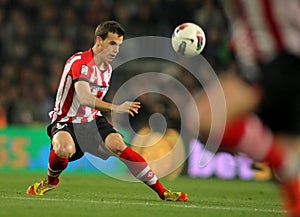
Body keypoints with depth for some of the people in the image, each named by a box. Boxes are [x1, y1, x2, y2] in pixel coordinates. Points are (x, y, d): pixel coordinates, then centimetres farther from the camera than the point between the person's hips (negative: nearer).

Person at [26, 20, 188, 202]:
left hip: (92, 119, 6)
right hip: (66, 121, -6)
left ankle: (162, 192, -18)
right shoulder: (80, 62, -20)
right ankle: (51, 181, -3)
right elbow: (85, 98, -37)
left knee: (118, 146, -20)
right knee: (65, 149, -38)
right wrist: (116, 108, -48)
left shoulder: (107, 68, 7)